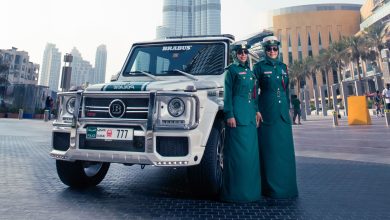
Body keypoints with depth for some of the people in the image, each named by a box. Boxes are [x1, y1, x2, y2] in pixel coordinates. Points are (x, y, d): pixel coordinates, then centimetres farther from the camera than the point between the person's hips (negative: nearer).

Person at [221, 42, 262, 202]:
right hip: (237, 114, -7)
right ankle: (236, 191, 5)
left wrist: (256, 111, 13)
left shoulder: (250, 72, 20)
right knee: (238, 151, -5)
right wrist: (229, 115, -15)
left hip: (250, 115, 7)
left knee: (251, 151, 10)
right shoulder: (231, 70, 0)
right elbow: (228, 94, -8)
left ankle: (250, 188, 22)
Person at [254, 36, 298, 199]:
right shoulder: (260, 67, 1)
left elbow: (286, 89, 20)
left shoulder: (283, 67, 16)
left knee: (285, 148, 8)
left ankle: (286, 186, 22)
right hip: (267, 113, -5)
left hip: (283, 113, 5)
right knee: (269, 149, -1)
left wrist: (288, 107, 14)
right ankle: (271, 188, 10)